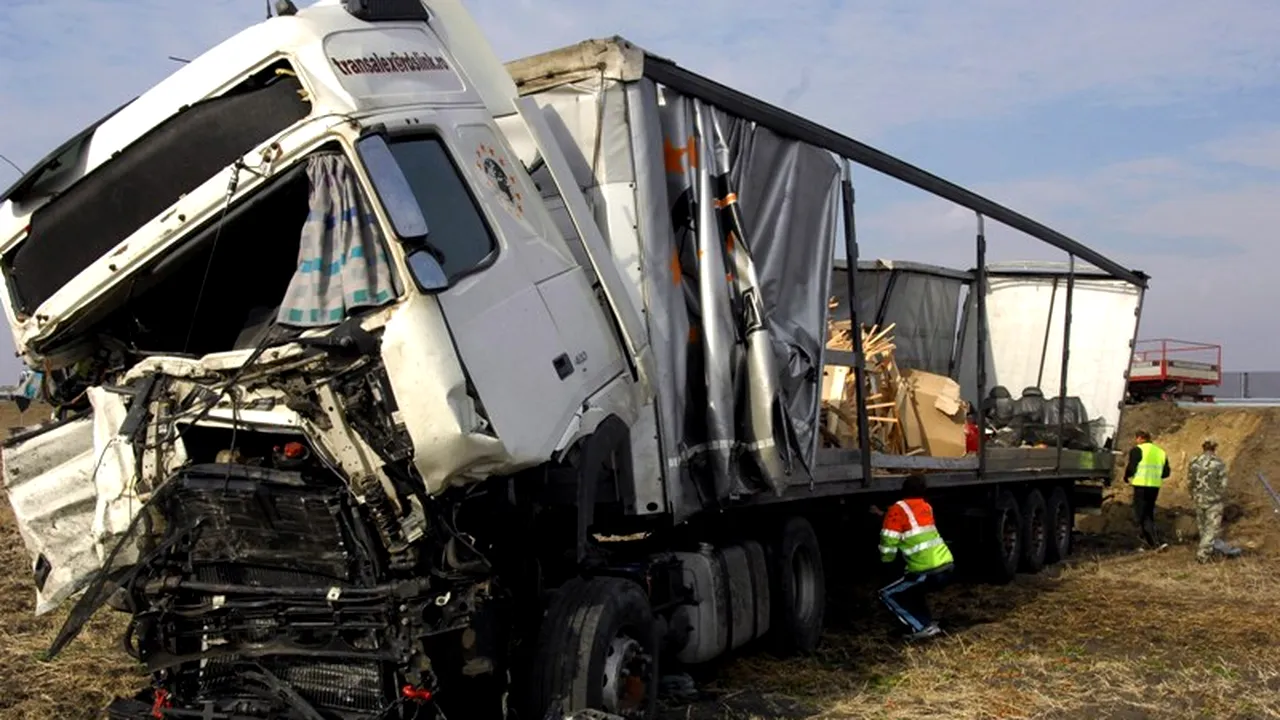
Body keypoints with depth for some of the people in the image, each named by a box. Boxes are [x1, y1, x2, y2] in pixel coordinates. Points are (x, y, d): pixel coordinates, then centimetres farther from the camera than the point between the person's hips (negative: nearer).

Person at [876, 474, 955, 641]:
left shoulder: (898, 509, -5)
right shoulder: (927, 507, 17)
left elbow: (889, 542, -9)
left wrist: (886, 559, 12)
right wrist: (883, 515, 34)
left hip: (928, 573, -7)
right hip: (947, 567, 8)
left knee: (887, 595, 8)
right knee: (911, 587, 33)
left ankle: (922, 627, -2)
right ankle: (927, 623, 21)